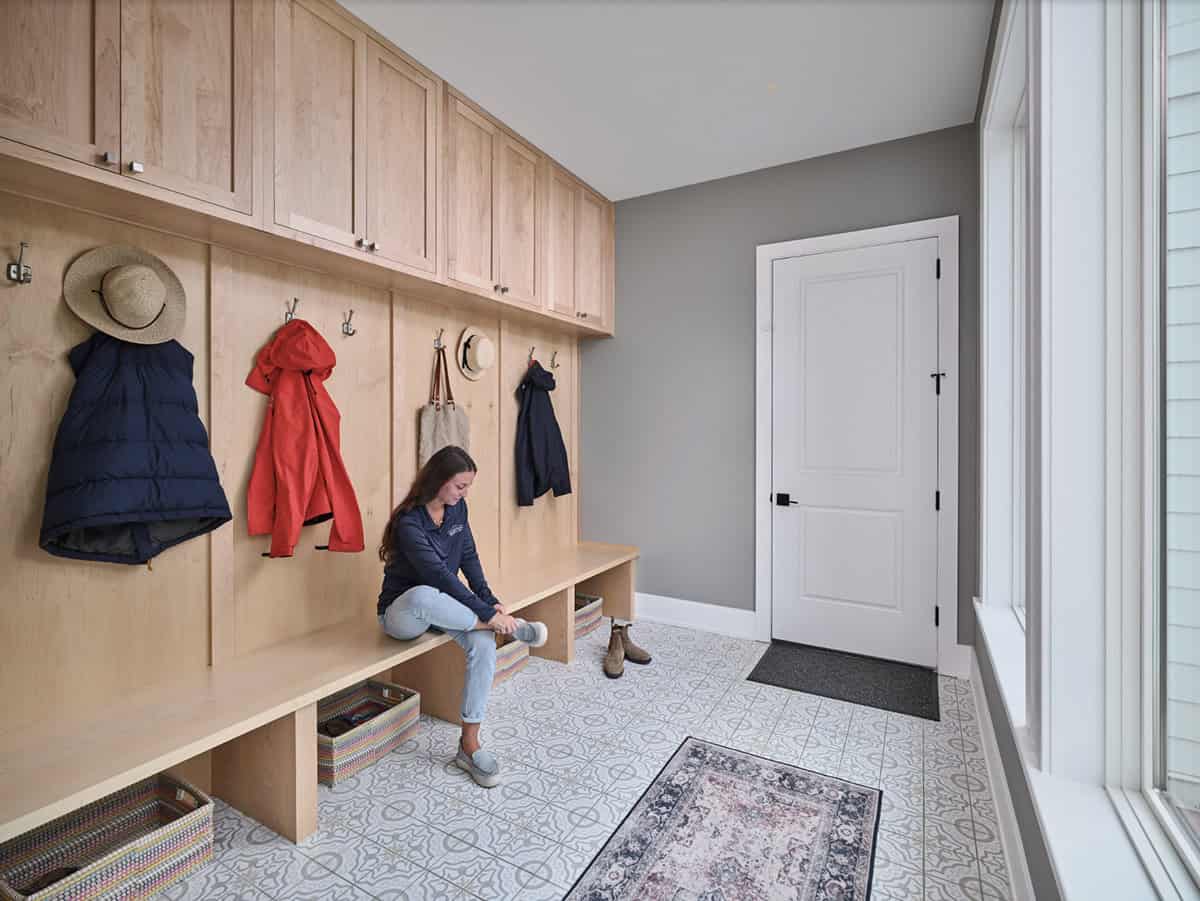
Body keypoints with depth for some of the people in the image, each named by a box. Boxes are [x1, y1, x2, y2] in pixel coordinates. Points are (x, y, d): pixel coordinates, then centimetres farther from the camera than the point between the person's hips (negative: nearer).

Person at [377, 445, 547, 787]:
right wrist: (488, 614, -30)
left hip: (442, 606, 5)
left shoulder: (457, 509, -4)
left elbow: (469, 558, 0)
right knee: (424, 596, -42)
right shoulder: (409, 522, -25)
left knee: (483, 643, -25)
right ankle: (508, 626, -24)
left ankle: (469, 743, -12)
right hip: (402, 613, -5)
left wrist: (491, 602, -13)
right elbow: (440, 575, -30)